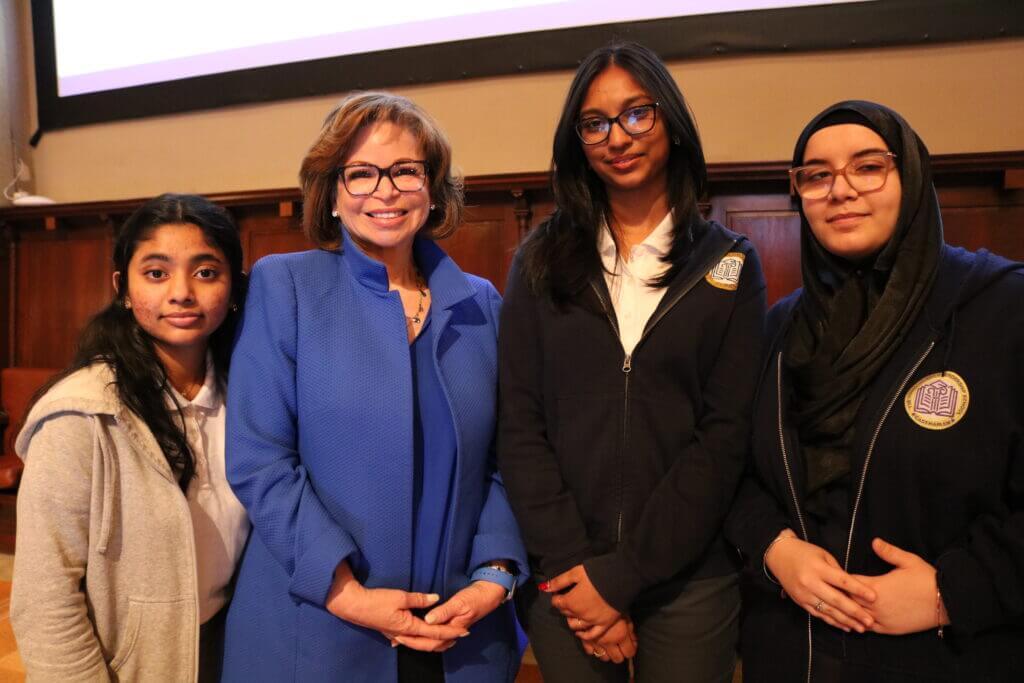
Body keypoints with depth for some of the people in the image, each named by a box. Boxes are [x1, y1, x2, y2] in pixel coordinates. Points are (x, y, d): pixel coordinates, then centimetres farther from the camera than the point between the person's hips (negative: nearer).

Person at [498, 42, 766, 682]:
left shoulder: (729, 263, 0)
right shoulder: (542, 261, 2)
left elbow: (726, 436, -7)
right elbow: (521, 425, -3)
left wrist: (622, 576, -12)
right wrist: (568, 568, -11)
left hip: (690, 578, 0)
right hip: (566, 577, 1)